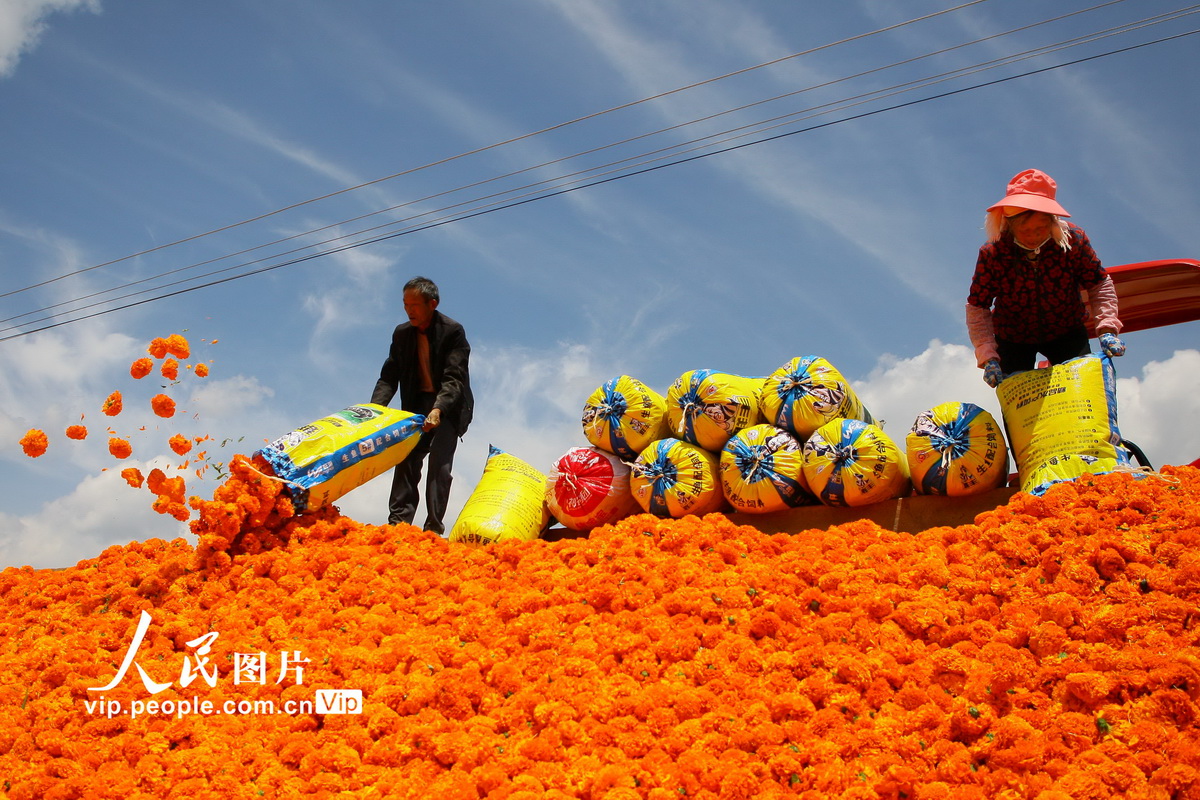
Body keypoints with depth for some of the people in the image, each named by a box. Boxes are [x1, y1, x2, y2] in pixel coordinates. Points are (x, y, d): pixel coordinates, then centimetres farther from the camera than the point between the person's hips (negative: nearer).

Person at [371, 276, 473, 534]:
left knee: (440, 461, -15)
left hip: (448, 406, -5)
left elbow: (454, 378, -21)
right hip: (416, 404, 5)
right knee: (407, 458, -5)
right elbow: (389, 376, 2)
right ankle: (398, 521, -6)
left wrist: (438, 409, -36)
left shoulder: (453, 331, -14)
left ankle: (434, 525, -14)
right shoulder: (402, 333, 3)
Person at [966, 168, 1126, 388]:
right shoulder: (992, 253, -26)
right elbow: (977, 308, -19)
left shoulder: (1074, 240, -22)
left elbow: (1099, 285, -10)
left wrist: (1107, 329, -25)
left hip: (1067, 332, 1)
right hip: (1013, 338, -1)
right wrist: (988, 356, -30)